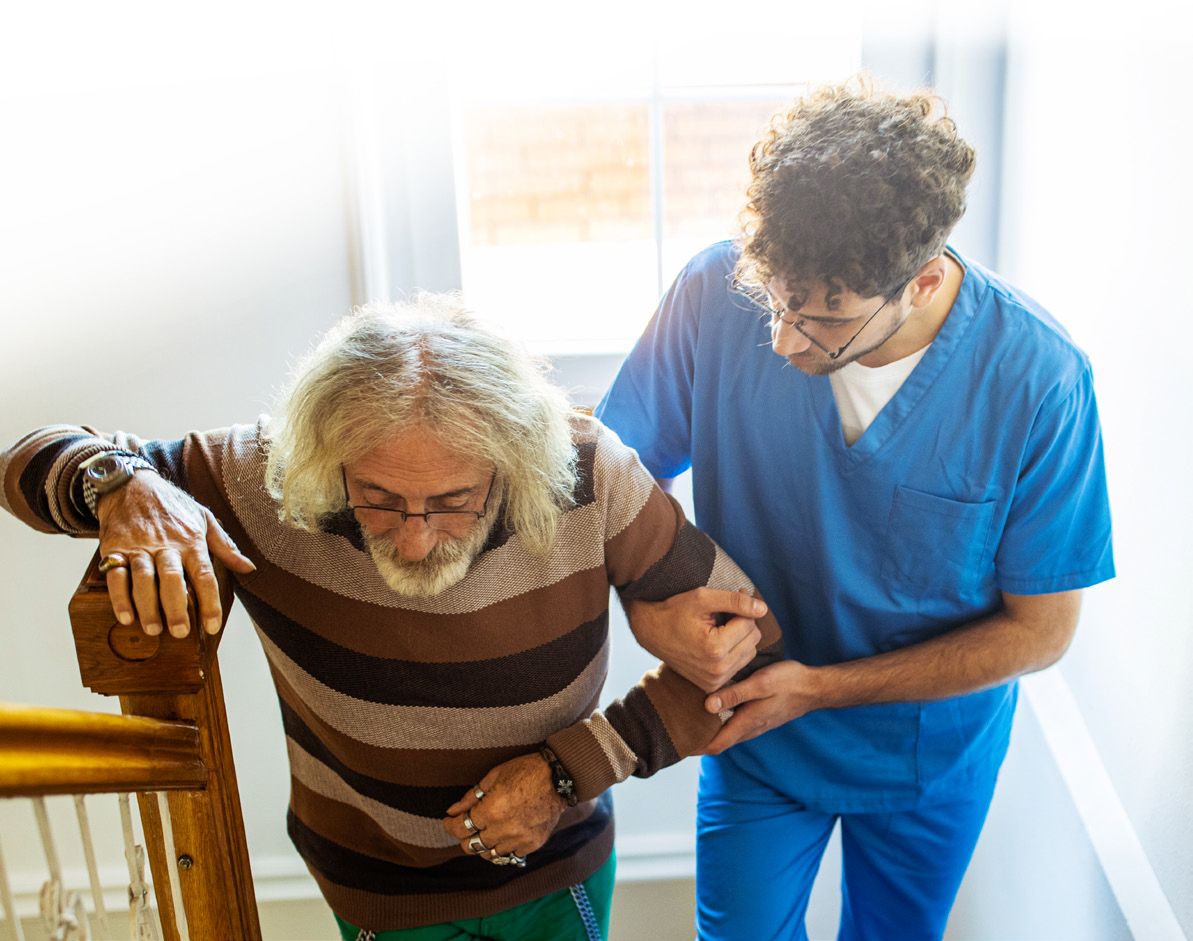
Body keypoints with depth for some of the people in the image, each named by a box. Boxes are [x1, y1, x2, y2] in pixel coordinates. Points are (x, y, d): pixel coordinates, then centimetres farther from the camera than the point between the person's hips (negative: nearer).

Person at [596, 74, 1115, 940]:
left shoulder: (1038, 379, -28)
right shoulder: (718, 294, -25)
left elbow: (1038, 630, -17)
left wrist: (820, 687, -23)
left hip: (933, 748, 1)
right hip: (755, 735, 0)